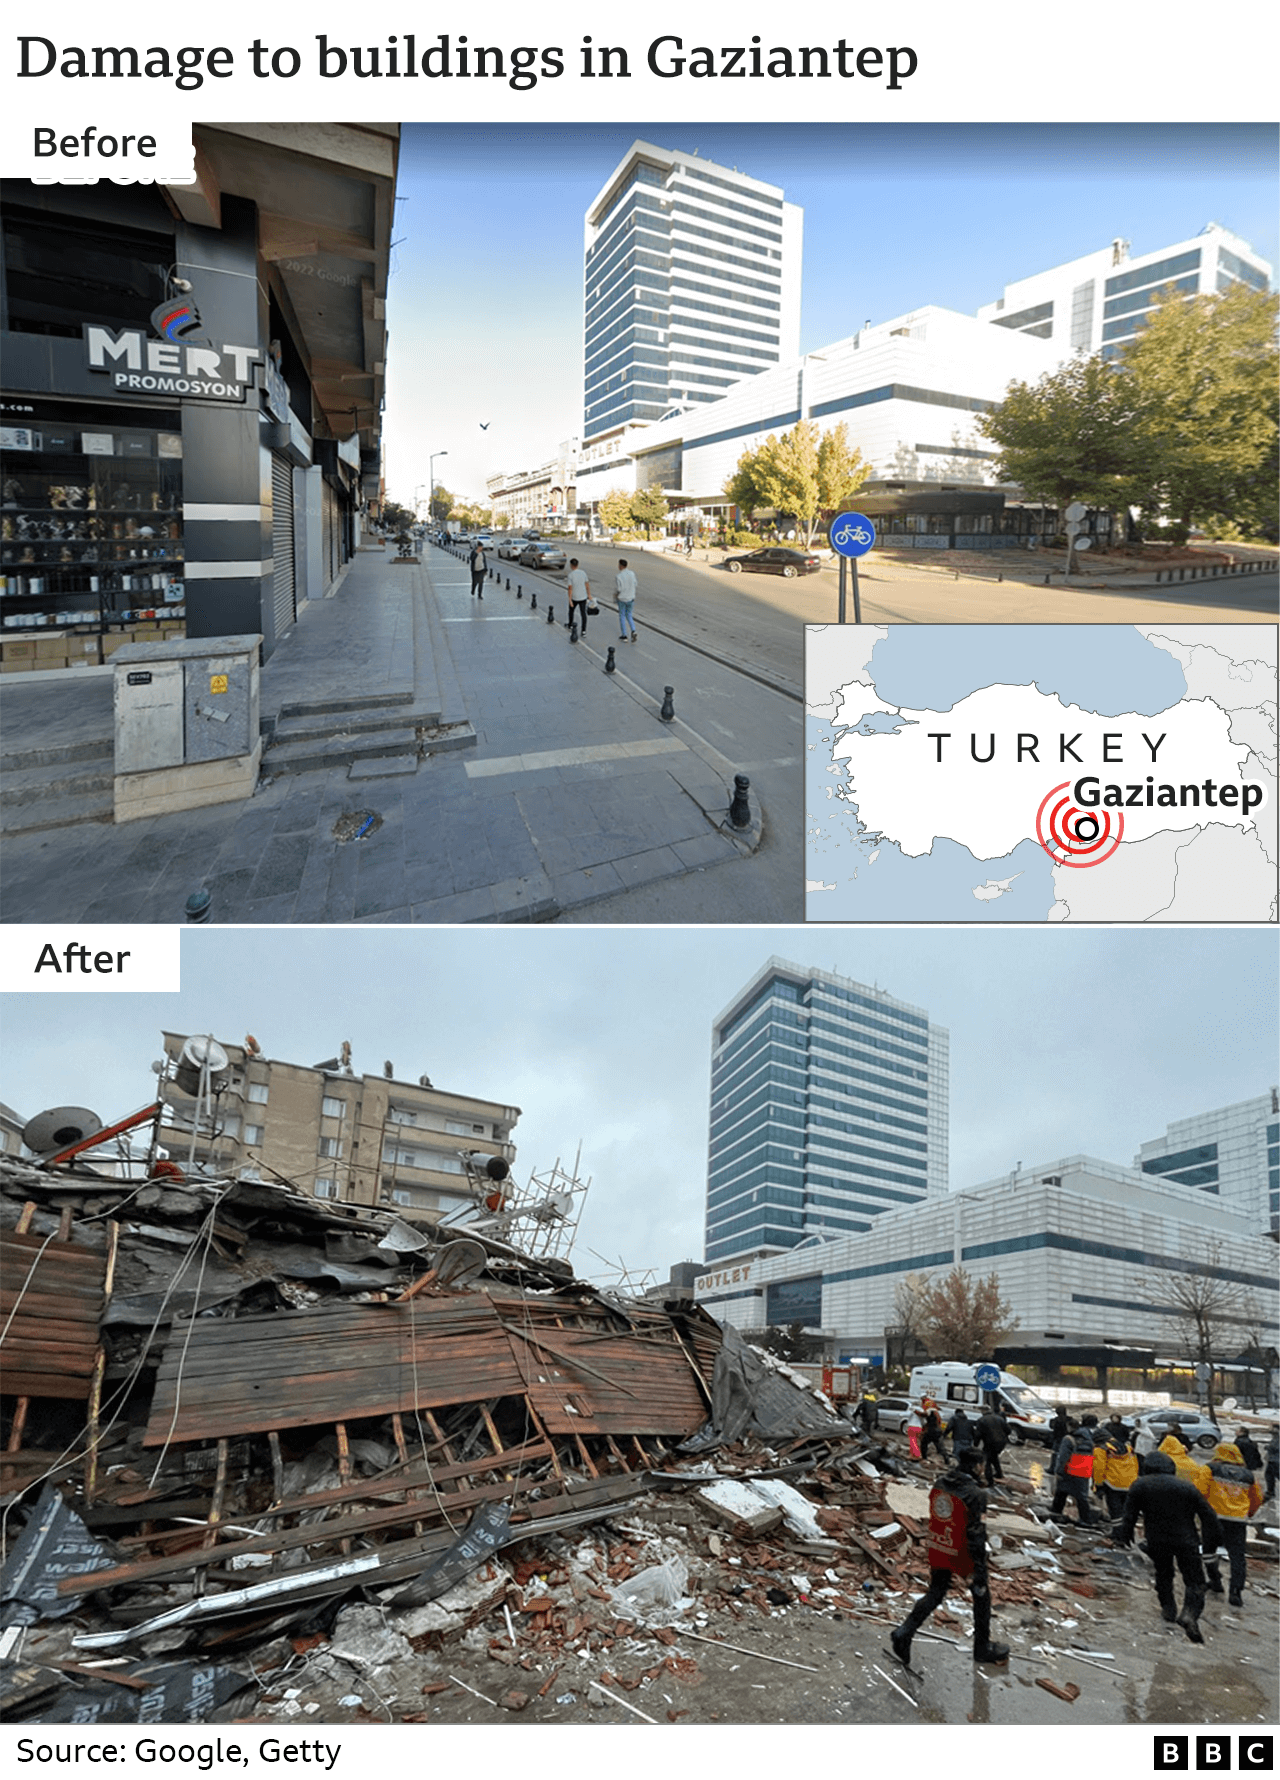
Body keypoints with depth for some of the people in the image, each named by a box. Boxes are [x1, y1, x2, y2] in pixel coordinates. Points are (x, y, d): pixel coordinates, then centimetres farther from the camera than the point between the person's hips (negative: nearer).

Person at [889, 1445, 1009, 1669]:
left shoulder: (940, 1484, -2)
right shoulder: (974, 1494, -23)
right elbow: (975, 1534, -22)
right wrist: (979, 1571, -17)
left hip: (938, 1549, 6)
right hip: (963, 1555, -6)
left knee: (934, 1594, 18)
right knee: (981, 1595, 17)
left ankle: (903, 1634, 5)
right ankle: (983, 1648, 30)